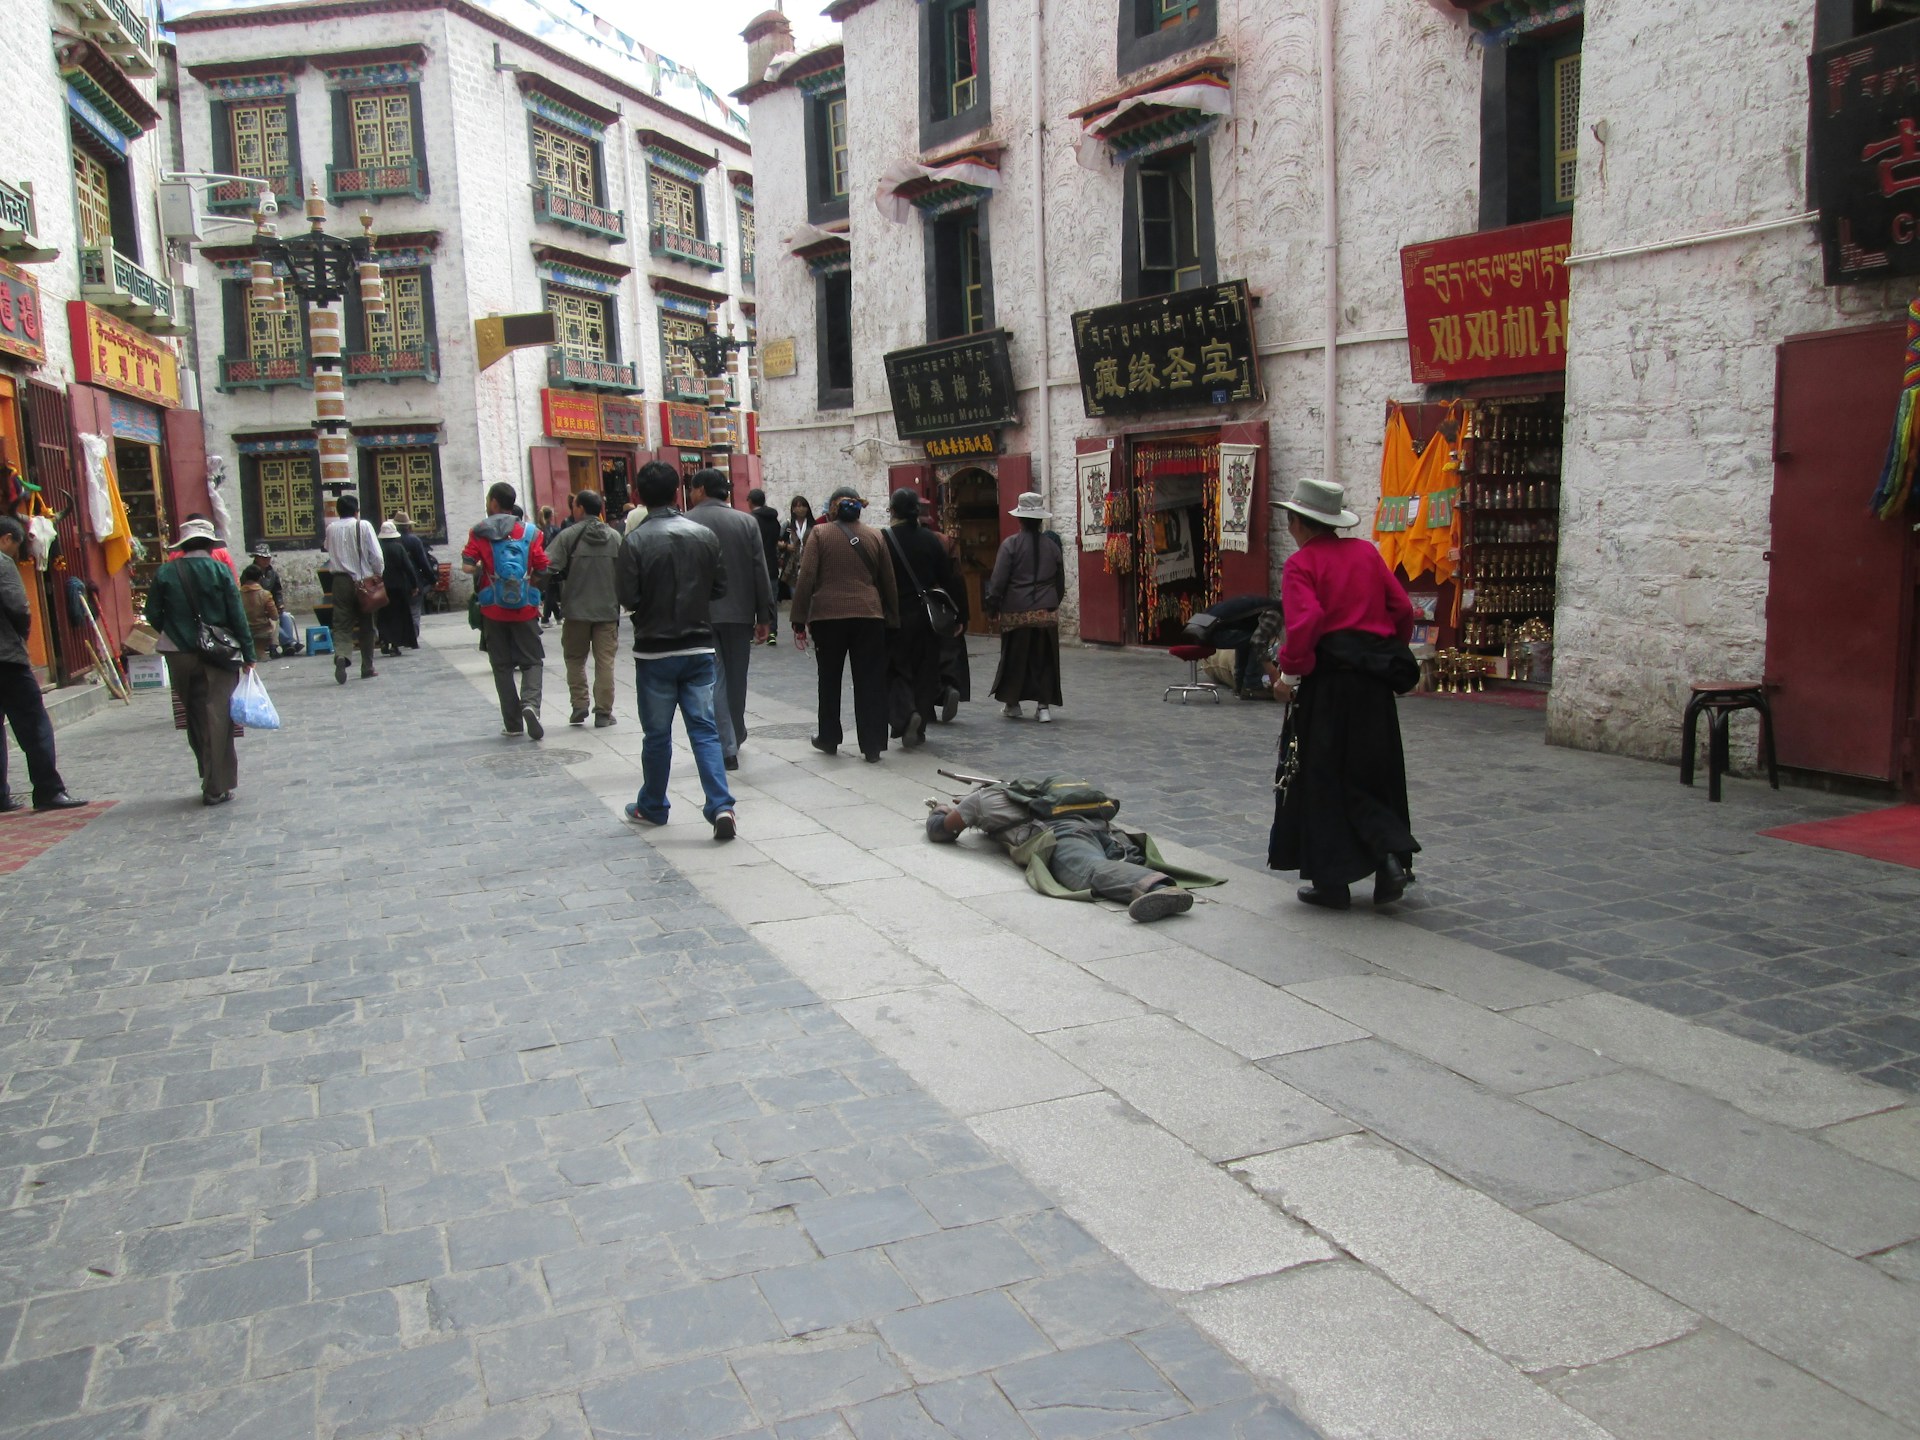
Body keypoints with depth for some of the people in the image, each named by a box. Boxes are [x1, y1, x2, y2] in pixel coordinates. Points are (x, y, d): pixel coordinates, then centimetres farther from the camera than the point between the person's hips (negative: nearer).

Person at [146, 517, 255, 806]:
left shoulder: (164, 573, 0)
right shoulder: (220, 570, -5)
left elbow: (153, 616, 2)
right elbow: (237, 615, -6)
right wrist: (248, 654, -1)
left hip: (180, 656, 2)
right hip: (218, 655, -2)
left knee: (195, 719, 15)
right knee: (217, 718, 0)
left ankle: (210, 779, 20)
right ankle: (217, 787, -1)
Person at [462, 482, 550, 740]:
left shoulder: (479, 533, -3)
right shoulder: (530, 532, -1)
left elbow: (467, 566, -12)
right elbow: (542, 570, -5)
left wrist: (482, 571, 9)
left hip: (493, 610, 0)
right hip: (525, 608, 0)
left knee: (502, 666, 9)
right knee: (531, 661, 8)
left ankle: (512, 723, 8)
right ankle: (530, 704, -18)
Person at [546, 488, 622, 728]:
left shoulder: (569, 535, -7)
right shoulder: (614, 536, 1)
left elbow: (551, 569, -13)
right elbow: (624, 573, 1)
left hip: (576, 609, -1)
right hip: (608, 609, 2)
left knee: (575, 659, 15)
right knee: (605, 661, 5)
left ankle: (579, 705, 9)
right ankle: (603, 712, 5)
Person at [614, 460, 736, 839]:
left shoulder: (635, 541, -12)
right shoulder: (705, 535, -2)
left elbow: (628, 599, -12)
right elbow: (719, 587, 3)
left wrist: (651, 604, 9)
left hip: (655, 651, -2)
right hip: (699, 647, 2)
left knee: (657, 733, 11)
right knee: (704, 728, 5)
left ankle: (652, 808, 26)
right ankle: (721, 806, -8)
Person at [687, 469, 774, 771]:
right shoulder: (746, 522, -1)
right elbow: (760, 572, -3)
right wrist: (764, 616, 2)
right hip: (739, 612, 2)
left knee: (714, 680, 2)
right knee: (736, 678, 16)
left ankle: (728, 747, -3)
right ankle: (736, 738, 30)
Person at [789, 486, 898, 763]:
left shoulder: (819, 533, 1)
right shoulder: (874, 536, 8)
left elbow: (805, 579, -5)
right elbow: (888, 582, 10)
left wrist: (799, 621, -2)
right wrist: (892, 620, 17)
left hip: (828, 616, -1)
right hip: (869, 616, 1)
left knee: (829, 679, 15)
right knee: (869, 682, 4)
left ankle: (829, 739, 25)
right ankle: (871, 747, 3)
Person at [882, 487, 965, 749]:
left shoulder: (883, 540, -11)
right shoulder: (930, 539, -1)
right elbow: (948, 578, 1)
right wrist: (959, 614, 7)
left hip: (894, 615, -3)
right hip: (927, 614, 3)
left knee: (895, 669, 8)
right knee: (925, 670, 13)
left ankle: (906, 714, -16)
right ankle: (919, 727, 17)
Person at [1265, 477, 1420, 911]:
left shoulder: (1301, 564, -6)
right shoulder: (1367, 552, 11)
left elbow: (1306, 621, -21)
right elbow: (1403, 609, 8)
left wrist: (1290, 673, -12)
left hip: (1328, 681, -5)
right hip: (1374, 682, 6)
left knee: (1321, 780, 4)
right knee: (1372, 773, 17)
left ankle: (1330, 881, 8)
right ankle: (1392, 851, 0)